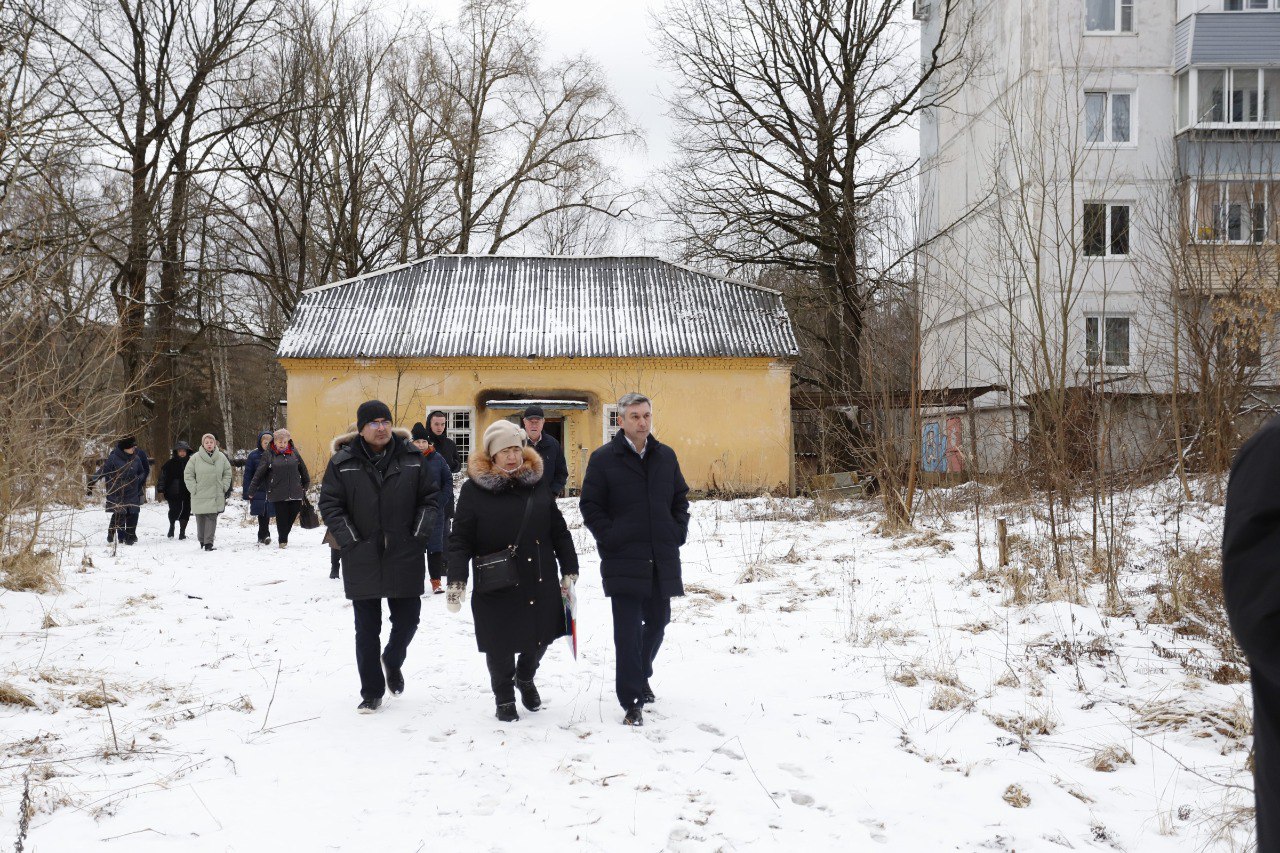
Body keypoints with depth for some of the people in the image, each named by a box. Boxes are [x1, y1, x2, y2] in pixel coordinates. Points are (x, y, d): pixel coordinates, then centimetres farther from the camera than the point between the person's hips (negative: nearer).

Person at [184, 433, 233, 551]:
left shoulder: (221, 457, 3)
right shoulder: (195, 457, -4)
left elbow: (227, 473, 13)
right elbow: (188, 475, 1)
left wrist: (224, 487, 5)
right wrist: (194, 488, -5)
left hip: (216, 496, 1)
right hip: (200, 496, -1)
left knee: (212, 518, -5)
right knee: (200, 518, 5)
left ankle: (208, 542, -4)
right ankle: (201, 540, 23)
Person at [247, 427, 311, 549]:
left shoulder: (294, 453, 6)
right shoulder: (269, 455, -2)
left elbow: (303, 470, 18)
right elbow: (259, 473, -1)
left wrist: (306, 485, 25)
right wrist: (251, 490, -3)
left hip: (295, 493, 3)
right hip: (277, 493, -3)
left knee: (292, 515, 5)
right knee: (281, 517, 0)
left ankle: (284, 536, 27)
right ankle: (283, 540, 15)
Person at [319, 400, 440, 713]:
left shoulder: (412, 457, 2)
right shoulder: (342, 462, -2)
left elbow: (430, 498, 7)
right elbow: (329, 505, -1)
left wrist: (420, 533, -4)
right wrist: (350, 540, -9)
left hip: (405, 559, 1)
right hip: (362, 560, -1)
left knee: (407, 620, 7)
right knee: (367, 630, 7)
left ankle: (393, 661, 40)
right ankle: (372, 692, 21)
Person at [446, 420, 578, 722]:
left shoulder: (537, 485, 4)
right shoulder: (474, 489, -7)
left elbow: (559, 532, 9)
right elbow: (460, 540, -8)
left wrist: (569, 570, 6)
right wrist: (456, 581, -18)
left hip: (541, 583, 3)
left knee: (541, 637, 14)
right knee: (501, 647, 7)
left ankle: (525, 678, 46)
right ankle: (504, 698, 33)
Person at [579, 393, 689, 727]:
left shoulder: (666, 456, 10)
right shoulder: (603, 459, -3)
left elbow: (680, 497, 19)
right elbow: (590, 506, -1)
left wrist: (678, 531, 6)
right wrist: (609, 538, -9)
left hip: (662, 559, 5)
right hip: (623, 559, -5)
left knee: (657, 621, 15)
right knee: (628, 629, -7)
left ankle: (640, 676, 40)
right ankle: (632, 702, -3)